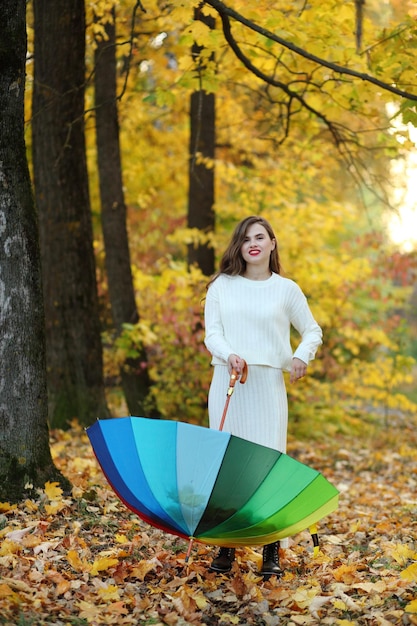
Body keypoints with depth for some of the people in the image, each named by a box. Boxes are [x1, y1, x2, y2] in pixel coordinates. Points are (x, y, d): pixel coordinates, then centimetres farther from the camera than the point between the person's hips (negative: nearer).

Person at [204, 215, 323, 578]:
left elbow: (313, 330, 15)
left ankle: (272, 551, 2)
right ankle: (227, 545, 11)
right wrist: (230, 356, -18)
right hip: (227, 383, 1)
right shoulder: (221, 286, 8)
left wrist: (302, 357, -5)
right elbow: (212, 333, 3)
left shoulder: (286, 289, 6)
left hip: (267, 384, -1)